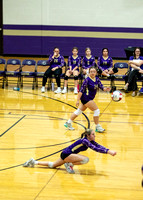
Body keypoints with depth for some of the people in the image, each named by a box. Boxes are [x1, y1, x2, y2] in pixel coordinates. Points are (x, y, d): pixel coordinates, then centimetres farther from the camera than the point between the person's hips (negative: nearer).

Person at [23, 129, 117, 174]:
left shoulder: (91, 141, 3)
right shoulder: (84, 140, -24)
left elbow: (99, 146, -3)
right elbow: (95, 149, -33)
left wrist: (109, 150, -16)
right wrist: (108, 152, -36)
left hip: (67, 155, 9)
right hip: (66, 154, -9)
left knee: (52, 165, 25)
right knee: (85, 159, -26)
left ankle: (34, 162, 31)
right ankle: (69, 164, -9)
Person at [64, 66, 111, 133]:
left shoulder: (97, 79, 4)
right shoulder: (87, 80, -17)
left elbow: (101, 87, 0)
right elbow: (81, 90, -17)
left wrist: (105, 89, -23)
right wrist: (78, 100, -20)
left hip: (89, 99, 8)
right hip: (86, 98, -8)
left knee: (79, 111, 16)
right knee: (96, 110, -7)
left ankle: (68, 123, 26)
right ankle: (97, 127, 4)